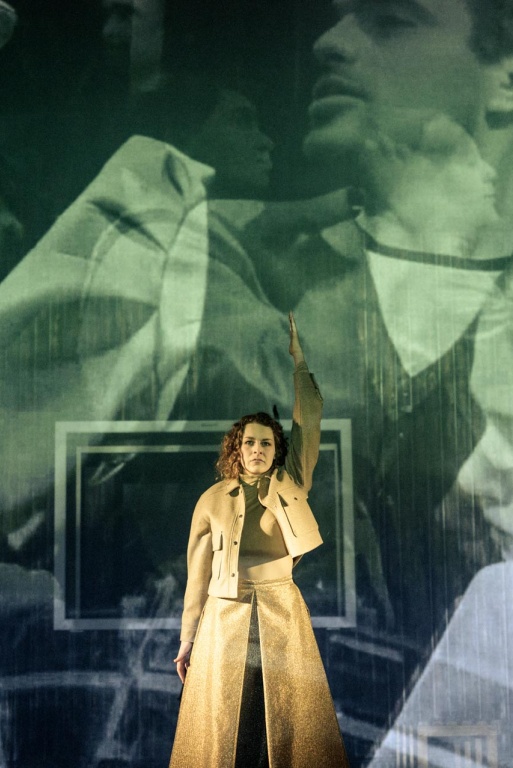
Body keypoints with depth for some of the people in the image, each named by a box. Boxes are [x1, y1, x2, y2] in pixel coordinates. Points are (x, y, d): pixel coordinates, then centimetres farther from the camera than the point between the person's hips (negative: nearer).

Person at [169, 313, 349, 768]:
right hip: (225, 615, 0)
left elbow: (310, 420, 1)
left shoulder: (291, 488, 6)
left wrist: (298, 358, 1)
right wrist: (188, 638, 4)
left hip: (282, 614, 1)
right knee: (224, 726, 3)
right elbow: (198, 573, 6)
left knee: (288, 724, 3)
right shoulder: (213, 500, 4)